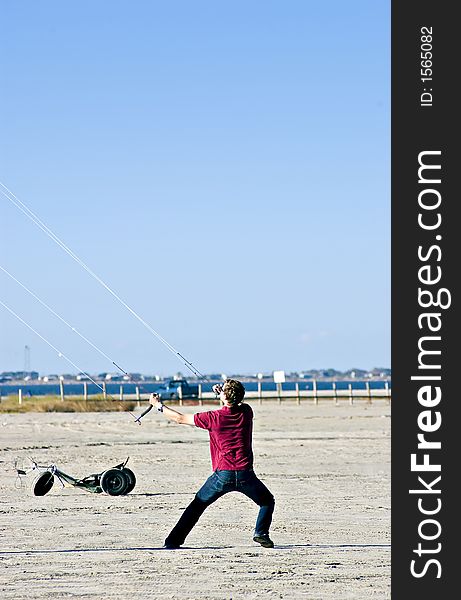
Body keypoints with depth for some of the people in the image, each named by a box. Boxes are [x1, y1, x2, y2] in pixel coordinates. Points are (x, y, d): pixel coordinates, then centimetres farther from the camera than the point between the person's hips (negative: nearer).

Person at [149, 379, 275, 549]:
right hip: (245, 474, 1)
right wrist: (222, 393, 20)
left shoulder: (213, 418, -5)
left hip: (222, 474, -1)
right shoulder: (246, 412, 2)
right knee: (267, 502, 22)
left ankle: (173, 541, 16)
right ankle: (261, 534, -1)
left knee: (198, 504, 17)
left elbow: (180, 419, 7)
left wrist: (159, 405, 20)